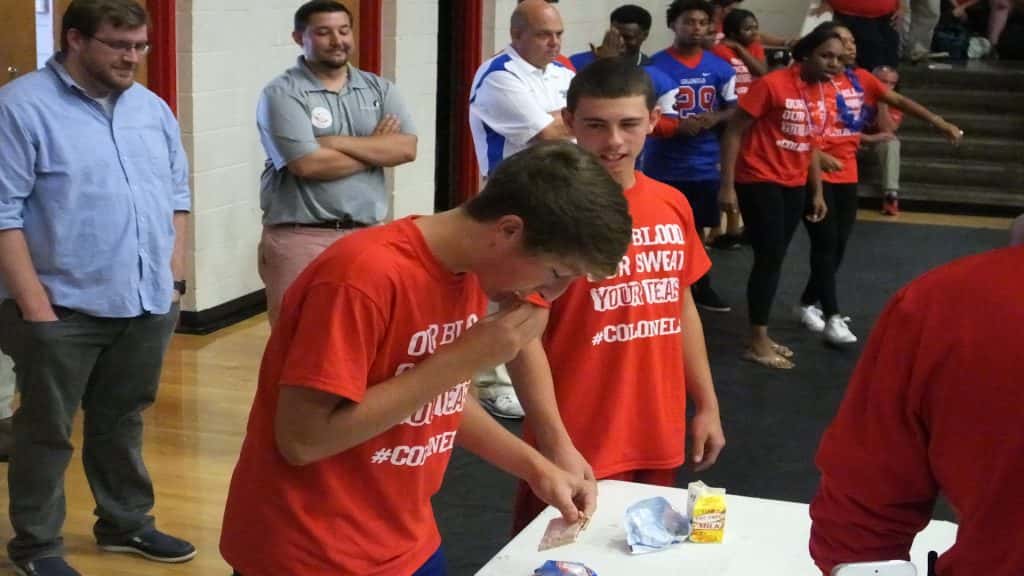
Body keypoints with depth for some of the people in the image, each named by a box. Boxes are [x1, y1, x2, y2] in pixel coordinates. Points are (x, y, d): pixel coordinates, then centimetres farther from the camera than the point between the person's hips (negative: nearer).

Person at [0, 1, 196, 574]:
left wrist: (174, 273, 9)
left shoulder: (153, 109, 10)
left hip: (148, 304, 6)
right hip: (63, 309, -5)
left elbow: (177, 193, 17)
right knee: (47, 431, 7)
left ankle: (126, 522, 34)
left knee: (122, 422, 19)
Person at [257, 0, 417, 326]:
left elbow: (406, 148, -3)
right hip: (300, 238, -5)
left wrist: (336, 142, -12)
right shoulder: (282, 93, -5)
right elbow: (308, 165, -17)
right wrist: (376, 147, -4)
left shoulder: (379, 89, 11)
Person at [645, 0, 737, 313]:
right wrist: (678, 126, -28)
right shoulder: (656, 67, -10)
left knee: (697, 227, 19)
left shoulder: (721, 68, 4)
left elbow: (736, 109, 10)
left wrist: (716, 118, -12)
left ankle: (700, 287, 34)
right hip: (665, 166, -4)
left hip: (705, 165, 4)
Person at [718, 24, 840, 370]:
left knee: (775, 259, 11)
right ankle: (758, 343, 4)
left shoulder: (826, 92, 5)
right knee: (769, 258, -6)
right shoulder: (772, 84, -16)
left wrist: (817, 192, 16)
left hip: (794, 185, 7)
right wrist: (727, 185, -17)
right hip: (759, 181, -7)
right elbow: (734, 131, -14)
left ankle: (762, 336, 21)